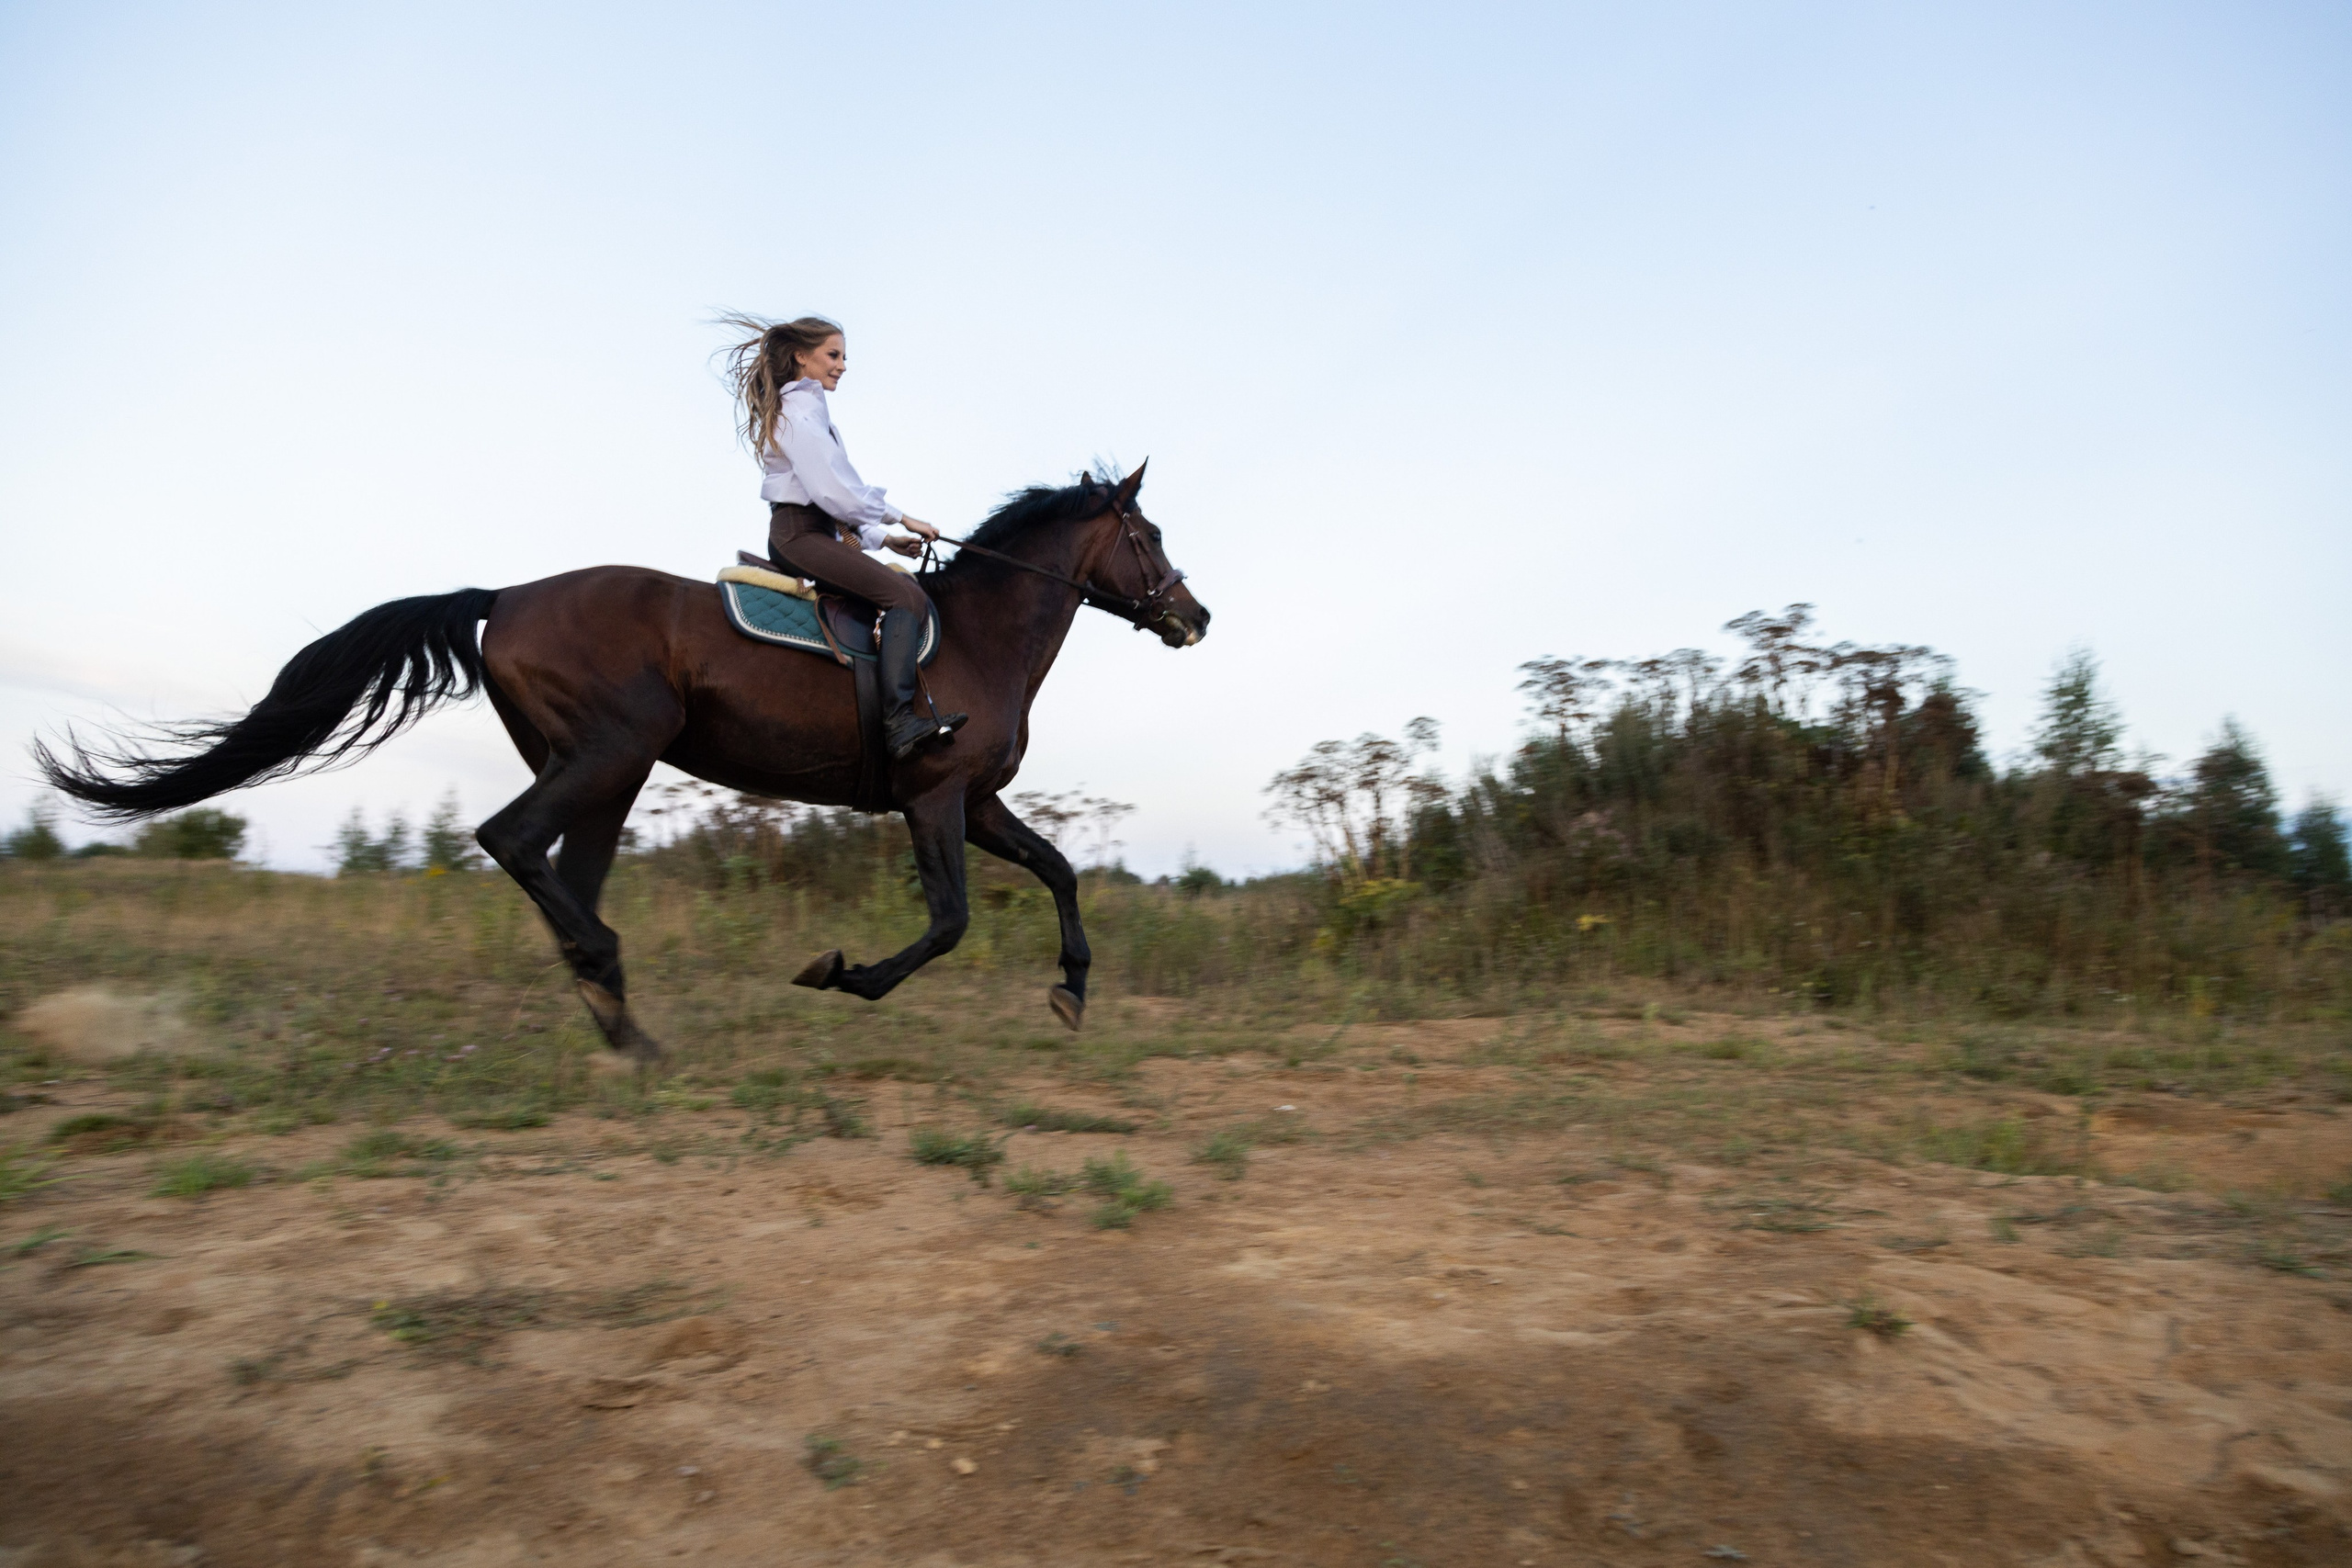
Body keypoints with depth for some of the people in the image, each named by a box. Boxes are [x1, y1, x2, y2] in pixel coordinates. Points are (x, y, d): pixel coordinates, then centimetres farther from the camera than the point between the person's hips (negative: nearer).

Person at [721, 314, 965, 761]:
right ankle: (899, 722, -34)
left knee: (911, 589, 7)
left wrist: (882, 537, 14)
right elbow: (832, 491, -18)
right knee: (906, 597, -23)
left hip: (816, 534, 10)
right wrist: (899, 518, -10)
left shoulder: (809, 408, 24)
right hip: (799, 534, -10)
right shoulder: (798, 409, -8)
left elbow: (835, 495, 24)